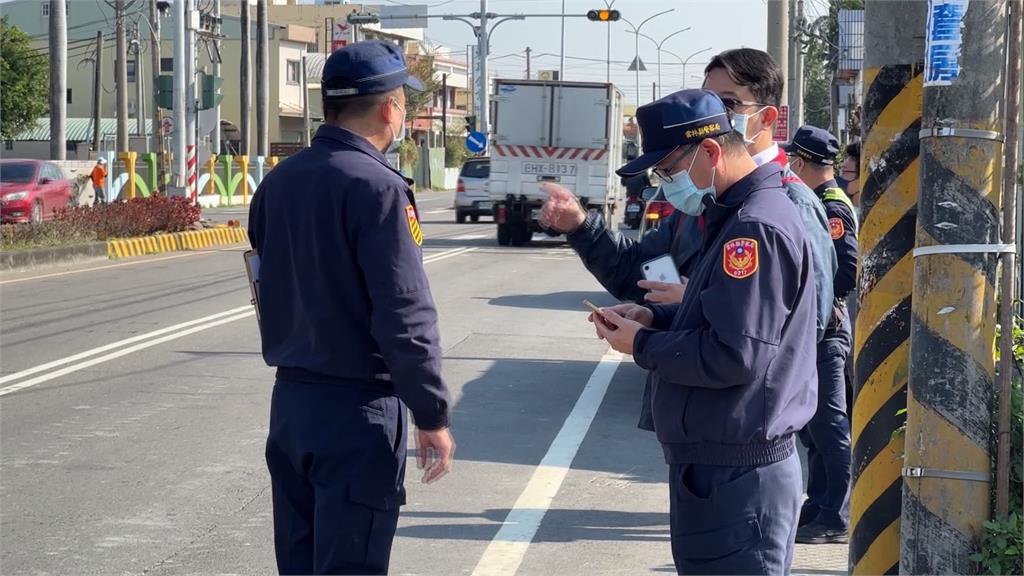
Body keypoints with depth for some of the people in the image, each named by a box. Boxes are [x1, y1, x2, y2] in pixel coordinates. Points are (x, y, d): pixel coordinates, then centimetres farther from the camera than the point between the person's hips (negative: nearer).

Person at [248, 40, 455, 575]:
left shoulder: (278, 182, 6)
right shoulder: (376, 187, -17)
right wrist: (433, 415, -13)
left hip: (290, 401, 8)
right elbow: (405, 318, -20)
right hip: (356, 410, -7)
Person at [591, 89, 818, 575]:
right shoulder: (737, 218, 14)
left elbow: (735, 356, -26)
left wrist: (642, 346, -13)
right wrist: (654, 318, 8)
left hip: (735, 477, -11)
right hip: (718, 466, 11)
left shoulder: (754, 229, -20)